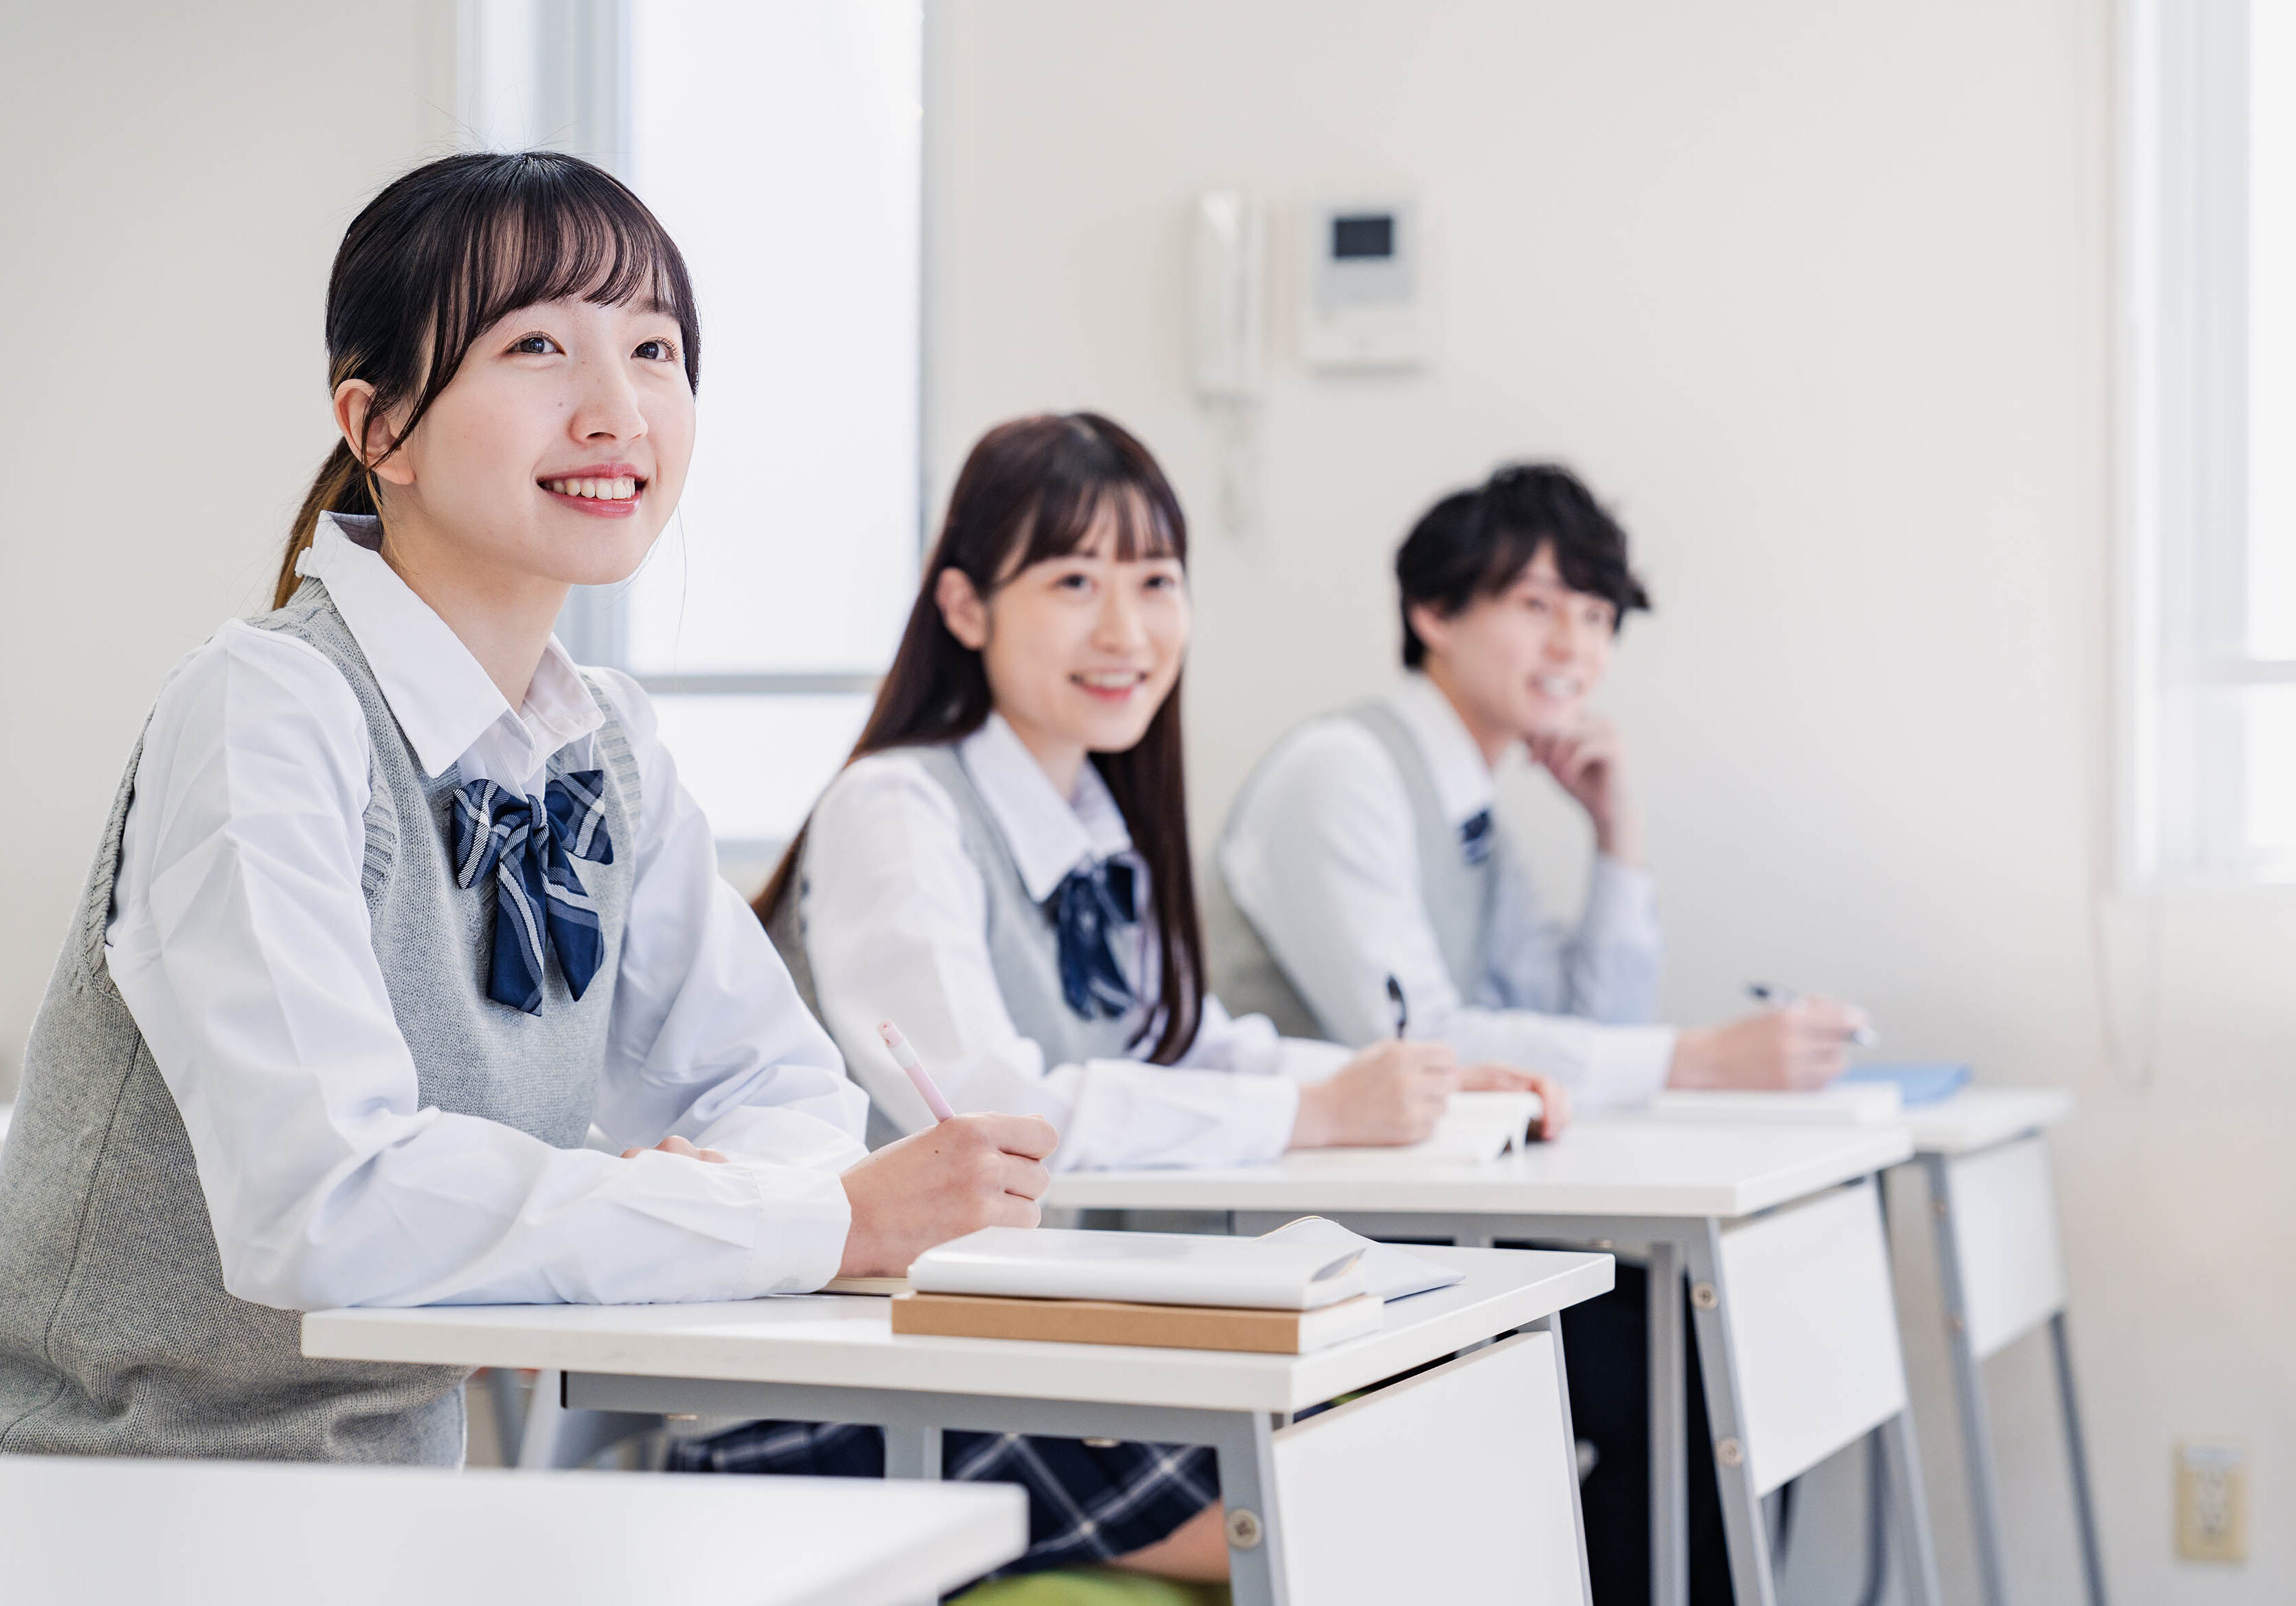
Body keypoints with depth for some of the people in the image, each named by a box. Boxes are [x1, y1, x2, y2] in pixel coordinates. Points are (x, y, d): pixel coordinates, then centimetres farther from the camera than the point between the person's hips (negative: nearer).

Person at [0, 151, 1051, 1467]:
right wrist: (833, 1220, -26)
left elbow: (779, 1086, 11)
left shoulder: (612, 751, 6)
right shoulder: (264, 717, -16)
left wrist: (738, 1189, -14)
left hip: (384, 1524, 7)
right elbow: (322, 1200, -28)